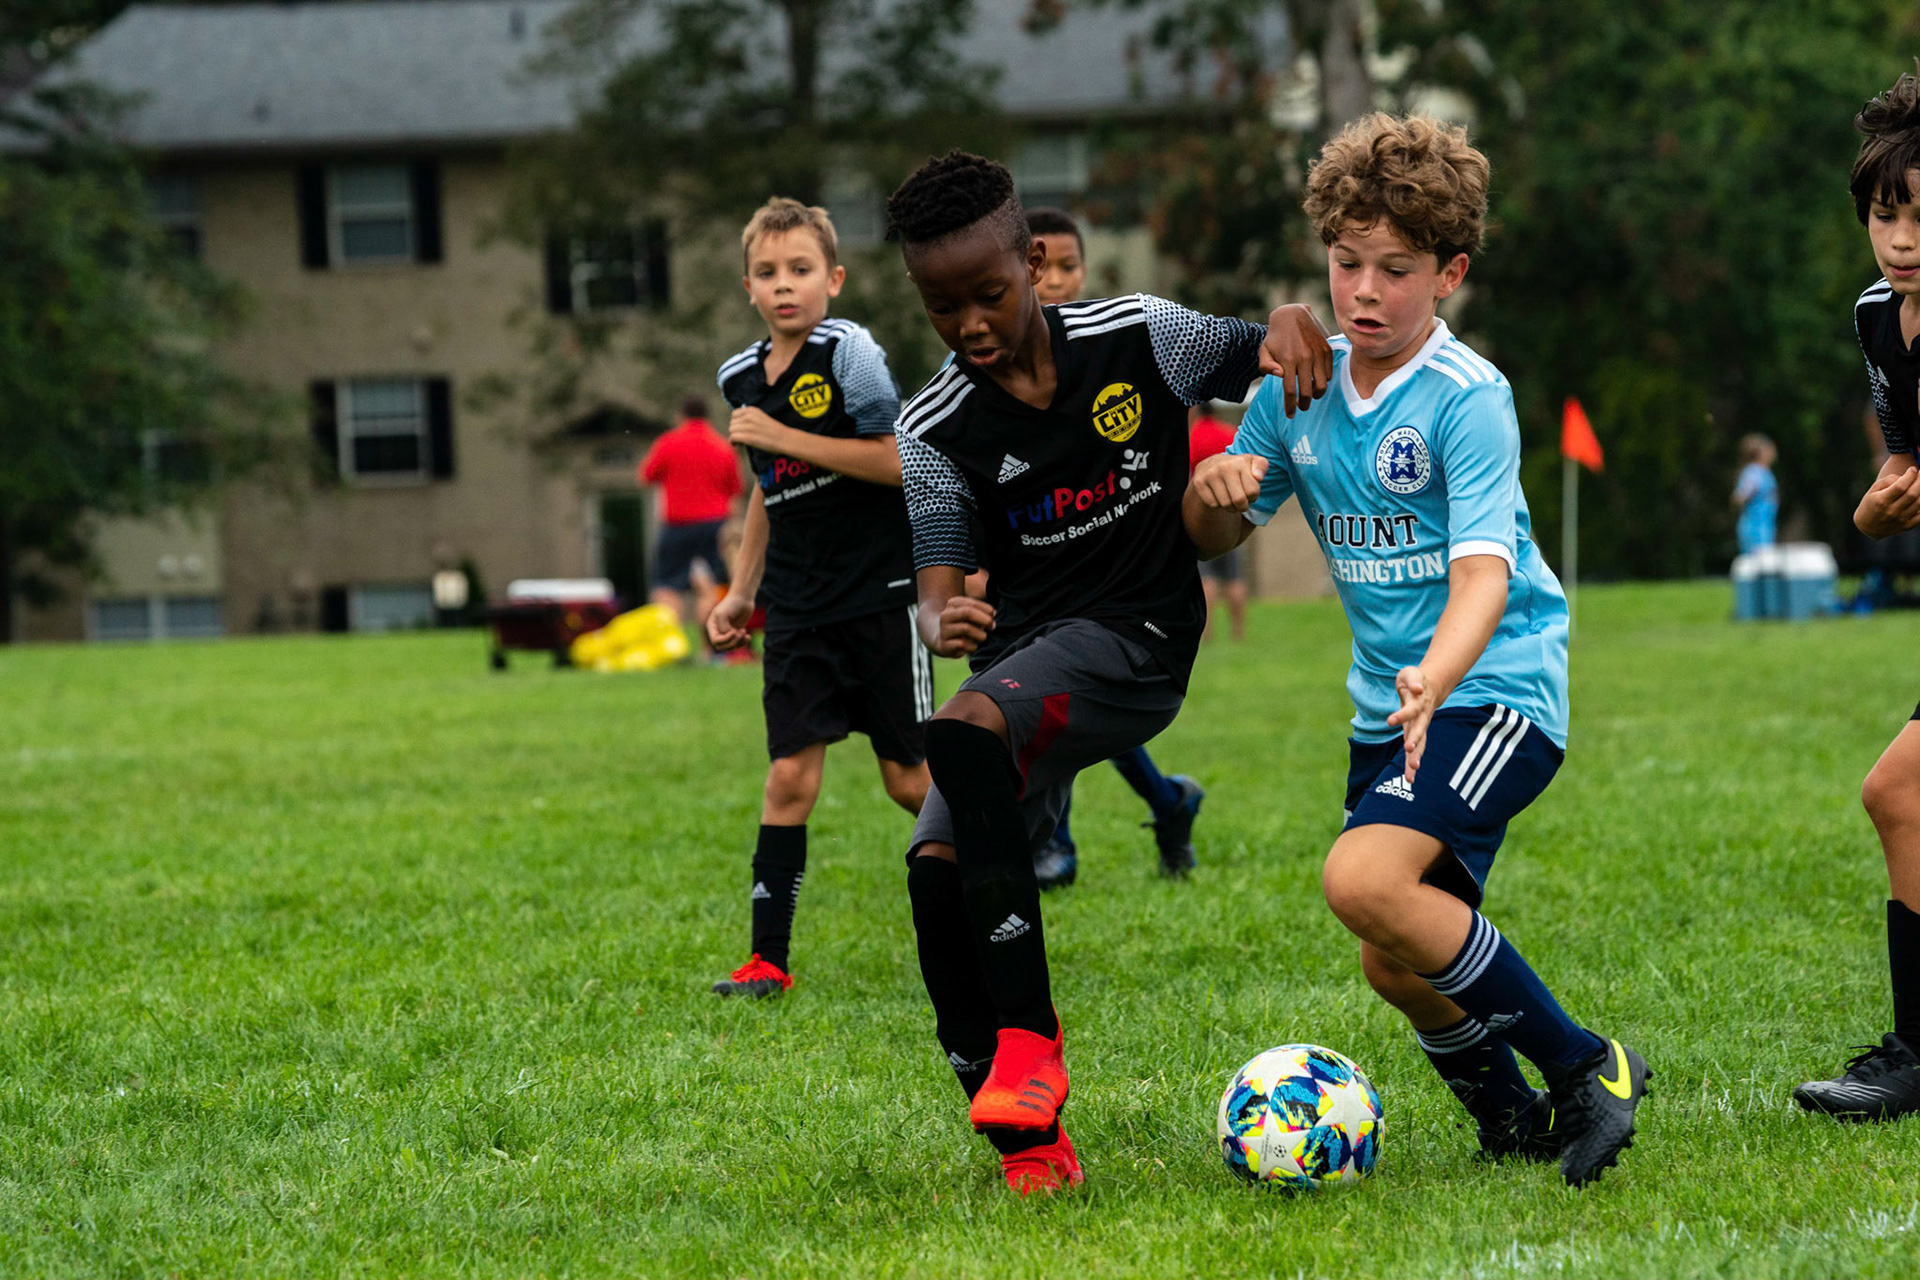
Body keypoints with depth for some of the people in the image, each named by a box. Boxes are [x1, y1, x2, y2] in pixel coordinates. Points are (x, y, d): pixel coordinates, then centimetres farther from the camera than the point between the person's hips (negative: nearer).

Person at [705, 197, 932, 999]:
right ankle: (768, 958, -1)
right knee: (790, 775, -3)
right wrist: (740, 593, 19)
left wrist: (785, 438, -20)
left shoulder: (849, 353, -11)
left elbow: (903, 461, -19)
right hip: (798, 607, 5)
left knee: (909, 776, 1)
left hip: (881, 594, -5)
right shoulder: (743, 378, 8)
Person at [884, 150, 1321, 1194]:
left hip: (1137, 638, -4)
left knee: (962, 734, -32)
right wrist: (941, 620, -33)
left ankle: (1027, 1040, -31)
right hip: (1022, 659, 4)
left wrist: (1288, 331, -11)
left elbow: (1257, 353, 14)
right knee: (939, 869, -15)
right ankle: (1032, 1143, -3)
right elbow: (940, 575, -8)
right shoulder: (936, 431, 0)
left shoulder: (1137, 336, -2)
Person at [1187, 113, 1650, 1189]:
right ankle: (1514, 1119, 31)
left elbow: (1483, 569, -26)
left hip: (1497, 688, -7)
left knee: (1365, 880, -27)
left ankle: (1584, 1067, -14)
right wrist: (1214, 489, -11)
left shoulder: (1468, 397, -15)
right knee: (1397, 966, 7)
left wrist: (1436, 678, -45)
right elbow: (1216, 538, 13)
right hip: (1391, 702, 7)